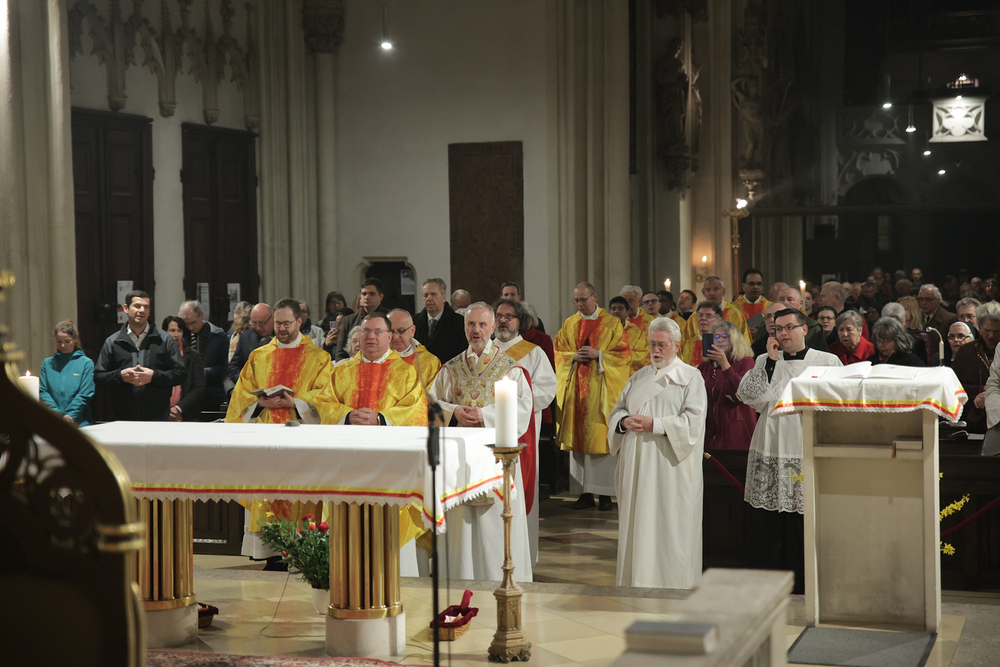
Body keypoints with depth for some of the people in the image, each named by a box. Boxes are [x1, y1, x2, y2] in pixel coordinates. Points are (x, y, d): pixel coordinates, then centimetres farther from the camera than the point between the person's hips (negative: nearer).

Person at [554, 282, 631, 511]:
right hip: (575, 387, 3)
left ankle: (605, 494, 0)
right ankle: (585, 493, 7)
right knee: (578, 438, 2)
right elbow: (558, 353, 12)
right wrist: (575, 357, -8)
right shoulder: (569, 324, 12)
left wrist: (598, 354, -14)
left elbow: (624, 354, -1)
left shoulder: (612, 323, 3)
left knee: (602, 438, -5)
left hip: (602, 389, -3)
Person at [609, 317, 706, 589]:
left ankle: (671, 584, 0)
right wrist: (624, 422, -6)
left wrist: (655, 425, -18)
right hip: (636, 464, 5)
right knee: (637, 523, 4)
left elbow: (693, 421, -10)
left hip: (670, 465, -5)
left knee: (668, 526, -5)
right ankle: (636, 580, 9)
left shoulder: (690, 377, 1)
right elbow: (617, 410, 17)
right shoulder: (639, 378, 19)